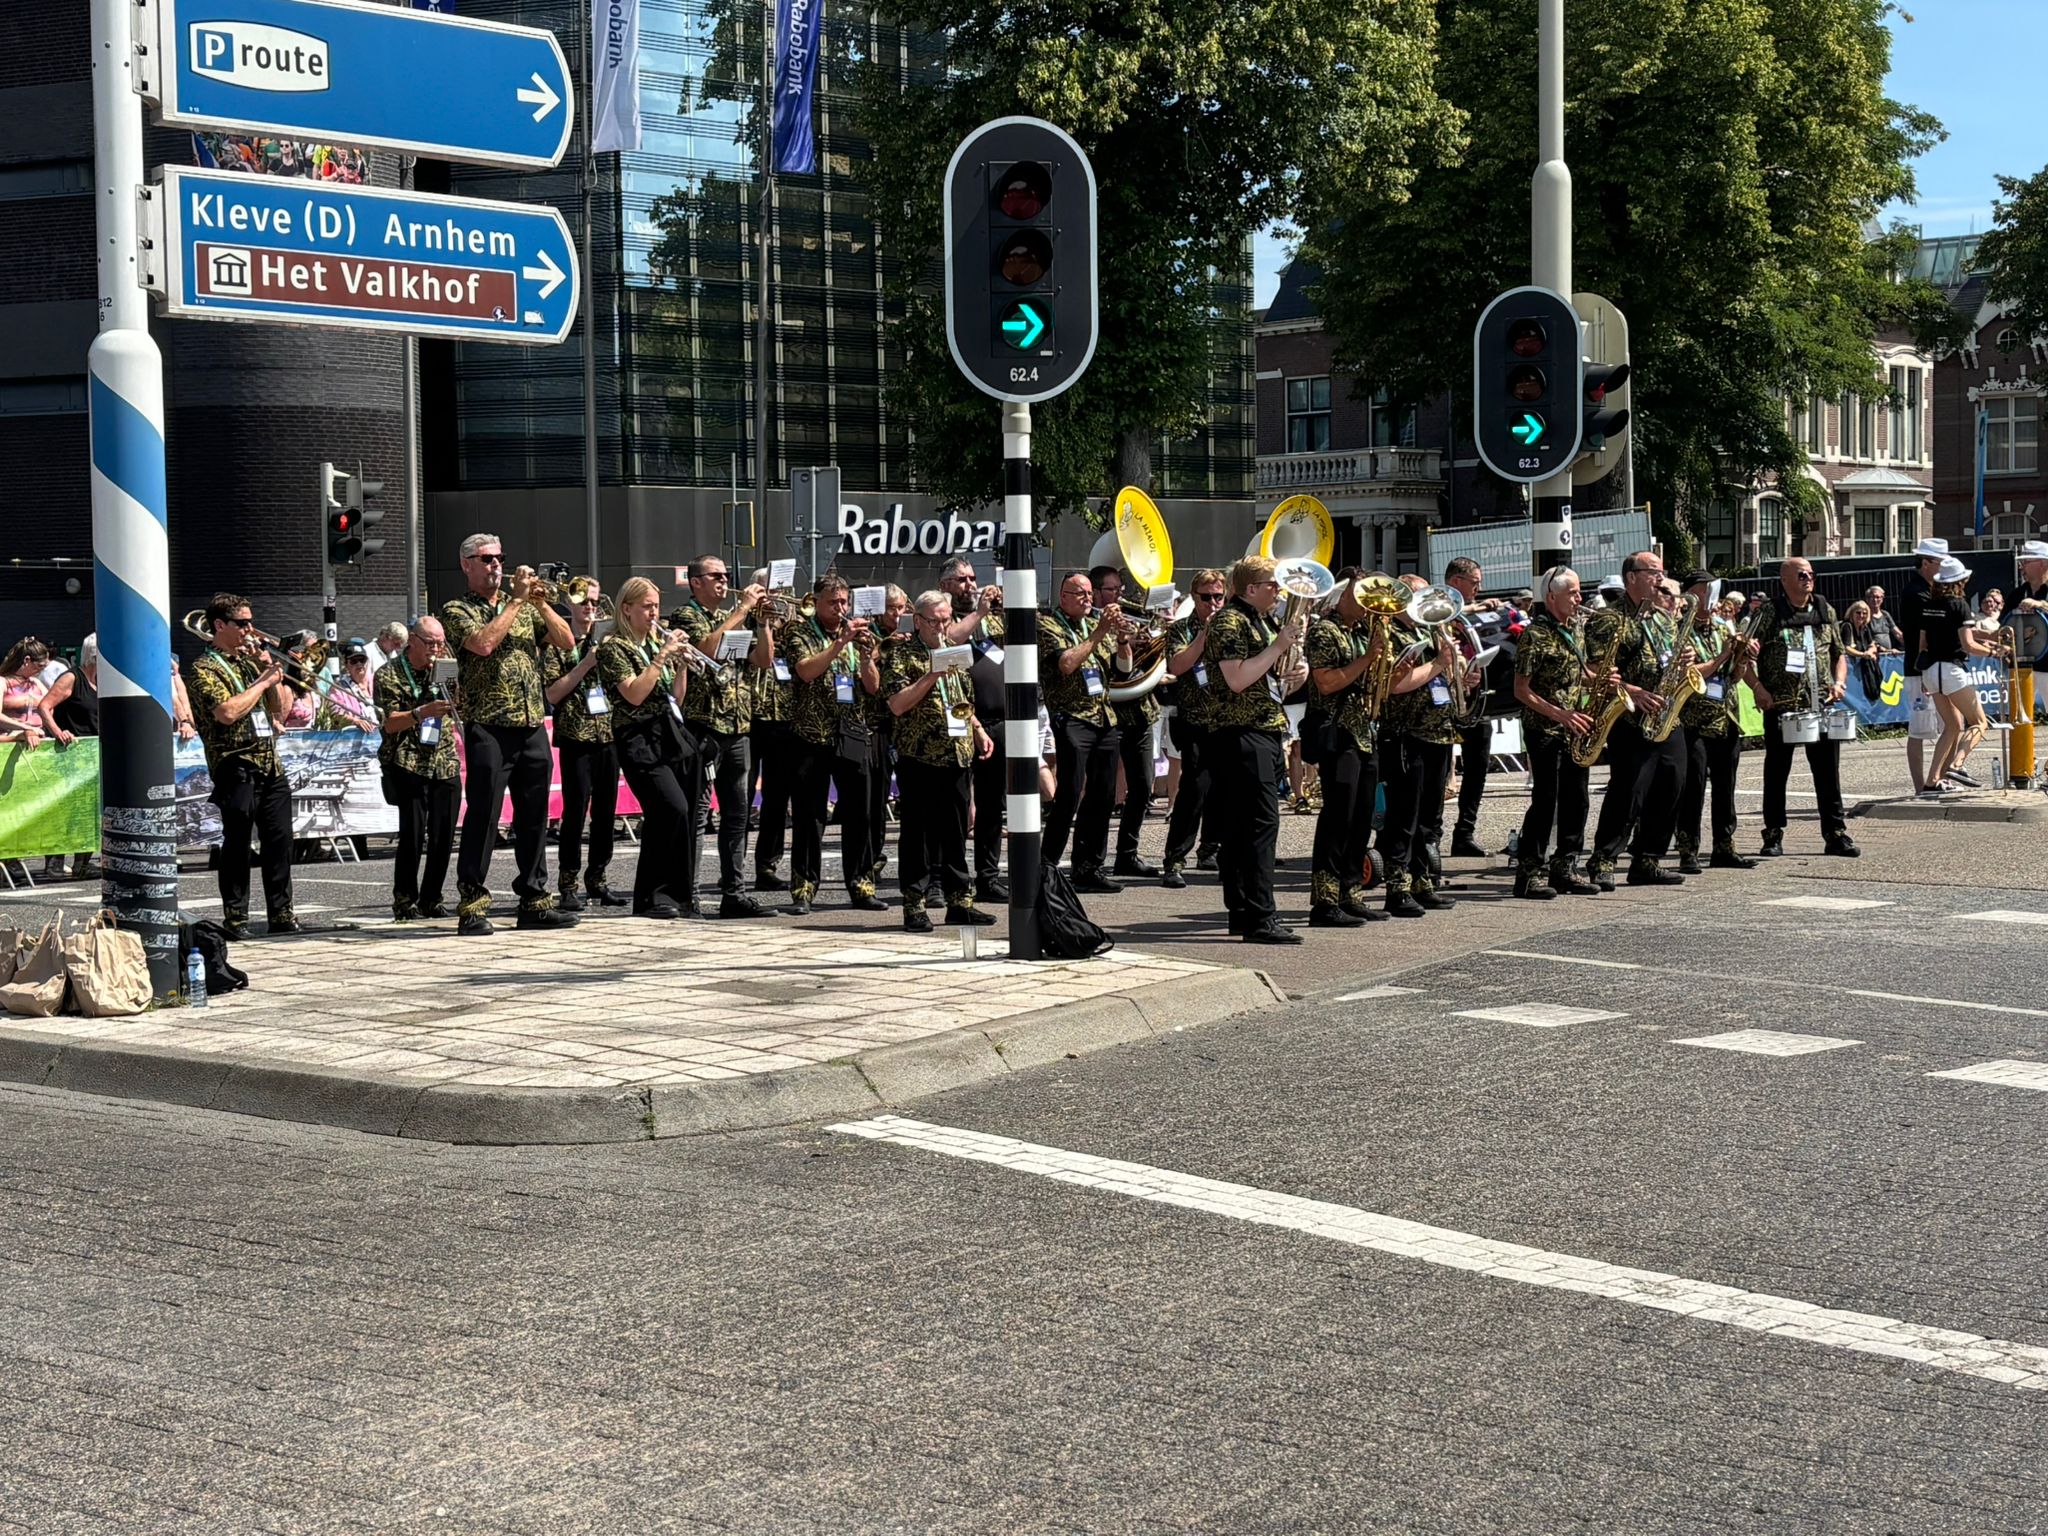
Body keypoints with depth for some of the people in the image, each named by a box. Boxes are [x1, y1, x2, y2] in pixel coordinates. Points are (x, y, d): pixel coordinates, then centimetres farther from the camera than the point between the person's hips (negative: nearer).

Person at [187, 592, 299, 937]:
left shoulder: (251, 662, 19)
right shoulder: (206, 669, -5)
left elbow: (282, 709, 19)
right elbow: (228, 712, -20)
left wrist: (271, 671, 6)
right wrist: (264, 680, -12)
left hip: (270, 766, 7)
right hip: (236, 768, -7)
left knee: (279, 841, 5)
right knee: (237, 844, -2)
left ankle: (281, 912, 10)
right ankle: (235, 917, 3)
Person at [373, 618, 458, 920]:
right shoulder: (388, 674, -2)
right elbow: (390, 724, -8)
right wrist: (423, 712, -25)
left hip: (445, 762, 5)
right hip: (408, 763, -5)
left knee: (444, 834, 1)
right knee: (413, 833, -11)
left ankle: (431, 898, 13)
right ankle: (404, 900, 2)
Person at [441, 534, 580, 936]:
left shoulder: (524, 606, 17)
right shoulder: (456, 610, 1)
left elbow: (566, 641, 10)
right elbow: (484, 643, -17)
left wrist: (540, 603, -3)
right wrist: (517, 601, -11)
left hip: (533, 726, 5)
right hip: (489, 727, -5)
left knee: (534, 817, 8)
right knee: (483, 816, -6)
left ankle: (535, 900, 15)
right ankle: (472, 904, -3)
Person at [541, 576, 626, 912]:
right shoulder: (557, 644, 0)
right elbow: (552, 694, -7)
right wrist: (585, 665, -13)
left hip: (608, 735, 5)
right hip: (575, 737, -5)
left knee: (606, 812, 7)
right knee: (576, 810, -8)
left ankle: (597, 880, 17)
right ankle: (568, 886, -3)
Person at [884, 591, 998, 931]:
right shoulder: (903, 653, -4)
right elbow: (897, 704, -14)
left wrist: (979, 732, 13)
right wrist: (932, 675, -19)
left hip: (956, 756, 6)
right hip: (919, 757, -6)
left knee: (955, 829, 10)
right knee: (917, 830, -1)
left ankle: (959, 900, 15)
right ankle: (914, 905, 3)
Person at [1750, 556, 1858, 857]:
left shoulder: (1825, 611, 11)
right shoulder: (1767, 613, -3)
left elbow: (1839, 653, 18)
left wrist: (1839, 681, 1)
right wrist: (1758, 687, -16)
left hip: (1821, 705, 3)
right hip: (1780, 706, -3)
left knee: (1828, 770, 3)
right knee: (1777, 771, 5)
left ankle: (1836, 832, 8)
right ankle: (1774, 834, 13)